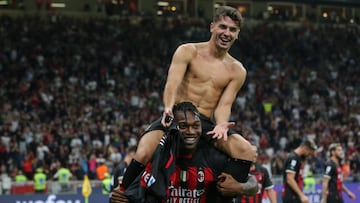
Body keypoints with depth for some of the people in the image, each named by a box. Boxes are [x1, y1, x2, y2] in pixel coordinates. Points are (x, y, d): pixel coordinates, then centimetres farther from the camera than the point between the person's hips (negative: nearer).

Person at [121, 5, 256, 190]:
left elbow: (224, 104, 1)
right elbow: (172, 82, -13)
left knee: (247, 151, -22)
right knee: (143, 154, -28)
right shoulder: (188, 52, 2)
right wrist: (169, 108, -35)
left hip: (206, 124, 3)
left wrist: (221, 125, -23)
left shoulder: (236, 71, 9)